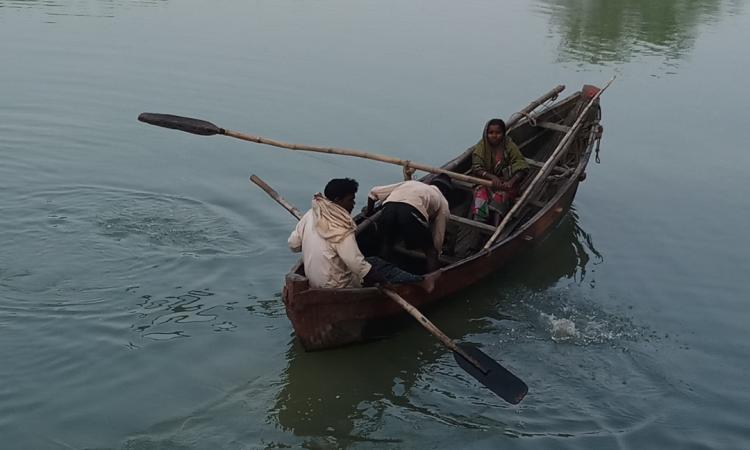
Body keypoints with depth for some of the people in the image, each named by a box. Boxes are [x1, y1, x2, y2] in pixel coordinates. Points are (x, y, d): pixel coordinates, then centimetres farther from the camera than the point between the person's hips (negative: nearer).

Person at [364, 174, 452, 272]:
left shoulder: (410, 183, 40)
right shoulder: (443, 202, 31)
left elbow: (374, 192, 40)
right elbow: (438, 238, 29)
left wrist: (368, 211, 57)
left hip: (388, 209, 4)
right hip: (412, 213, -4)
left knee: (387, 243, 34)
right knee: (431, 252, 18)